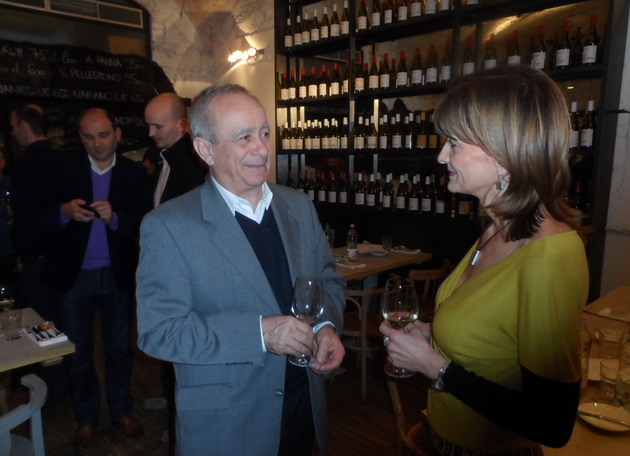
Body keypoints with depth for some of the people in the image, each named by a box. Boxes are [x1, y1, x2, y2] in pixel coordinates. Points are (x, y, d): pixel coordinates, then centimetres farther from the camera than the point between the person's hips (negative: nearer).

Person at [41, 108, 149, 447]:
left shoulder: (134, 172, -4)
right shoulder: (65, 170, -2)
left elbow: (143, 221, -12)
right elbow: (43, 219, -5)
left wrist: (113, 217, -29)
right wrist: (65, 212, -25)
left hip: (116, 275, 0)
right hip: (74, 275, 1)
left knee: (119, 347, 14)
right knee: (78, 351, 14)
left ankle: (121, 410, 33)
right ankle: (86, 416, 33)